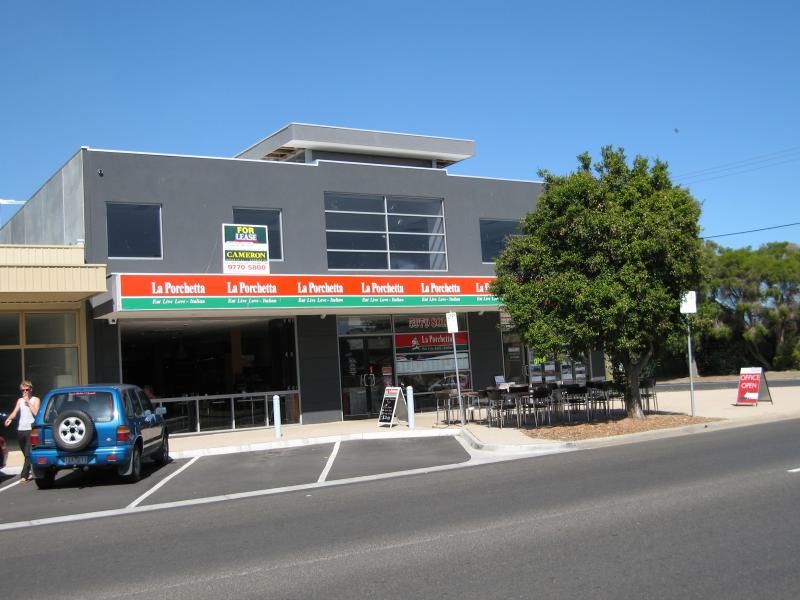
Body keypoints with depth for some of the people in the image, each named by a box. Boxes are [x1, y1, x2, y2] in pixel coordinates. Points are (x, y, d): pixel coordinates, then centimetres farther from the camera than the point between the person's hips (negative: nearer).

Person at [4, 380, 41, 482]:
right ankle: (31, 473, 20)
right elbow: (15, 412, 5)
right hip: (20, 430, 5)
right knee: (26, 454, 10)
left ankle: (24, 475, -16)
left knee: (28, 454, -12)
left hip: (30, 430, -5)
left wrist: (28, 402, -8)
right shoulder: (20, 400, 17)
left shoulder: (35, 400, 4)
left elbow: (36, 413, -9)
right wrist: (9, 418, -16)